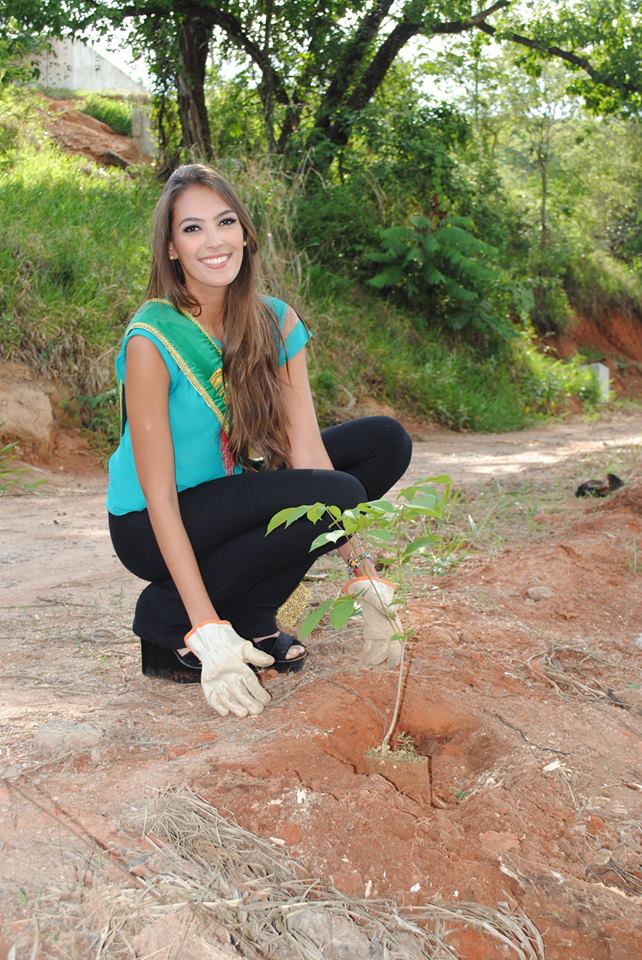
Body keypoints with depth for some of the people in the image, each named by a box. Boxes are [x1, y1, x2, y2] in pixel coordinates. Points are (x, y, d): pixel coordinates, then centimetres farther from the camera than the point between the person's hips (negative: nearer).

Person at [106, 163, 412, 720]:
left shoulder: (277, 322, -6)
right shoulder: (152, 340, -23)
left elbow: (307, 451, -11)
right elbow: (159, 497, -23)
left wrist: (363, 572, -18)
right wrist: (207, 631, -28)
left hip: (234, 499, 7)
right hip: (152, 528, -7)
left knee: (385, 441, -2)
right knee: (336, 494, -26)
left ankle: (251, 615, 0)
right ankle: (168, 622, -9)